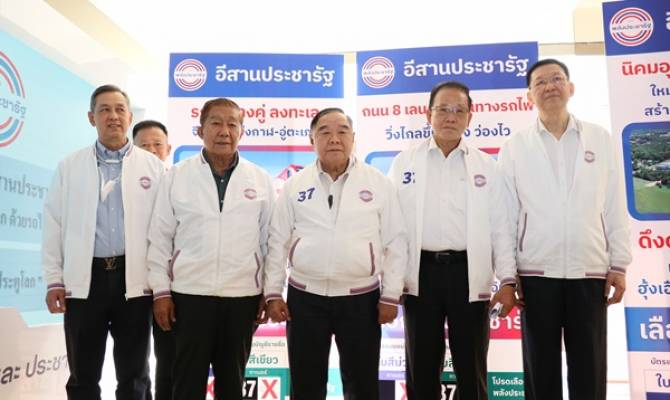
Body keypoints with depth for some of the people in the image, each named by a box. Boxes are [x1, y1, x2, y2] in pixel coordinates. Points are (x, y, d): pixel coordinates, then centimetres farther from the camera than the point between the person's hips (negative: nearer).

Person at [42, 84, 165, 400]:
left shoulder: (153, 167, 3)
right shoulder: (69, 166, 7)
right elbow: (54, 224, 6)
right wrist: (54, 280, 1)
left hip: (135, 280, -1)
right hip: (84, 279, 1)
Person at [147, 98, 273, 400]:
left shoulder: (261, 180, 2)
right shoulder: (176, 176, 0)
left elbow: (269, 240, 4)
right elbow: (160, 238, 1)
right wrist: (161, 291, -2)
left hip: (242, 296, 1)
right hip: (189, 294, -1)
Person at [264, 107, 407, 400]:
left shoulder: (378, 183, 0)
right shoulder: (295, 185, 3)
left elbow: (395, 242, 0)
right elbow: (278, 242, 5)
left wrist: (391, 295, -2)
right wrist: (273, 292, 2)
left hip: (361, 299, -1)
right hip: (305, 298, 1)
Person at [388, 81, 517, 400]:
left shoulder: (485, 165, 7)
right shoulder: (405, 162, 5)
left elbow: (500, 227, 4)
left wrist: (507, 280, -3)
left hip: (469, 273, 1)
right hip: (422, 273, 0)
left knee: (471, 371, 10)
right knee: (422, 369, 11)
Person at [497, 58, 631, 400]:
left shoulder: (601, 140, 7)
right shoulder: (514, 147, 3)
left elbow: (615, 207, 6)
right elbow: (505, 214, 1)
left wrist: (619, 265, 2)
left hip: (590, 272, 1)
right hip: (536, 274, -1)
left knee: (589, 372, 8)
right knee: (541, 371, 9)